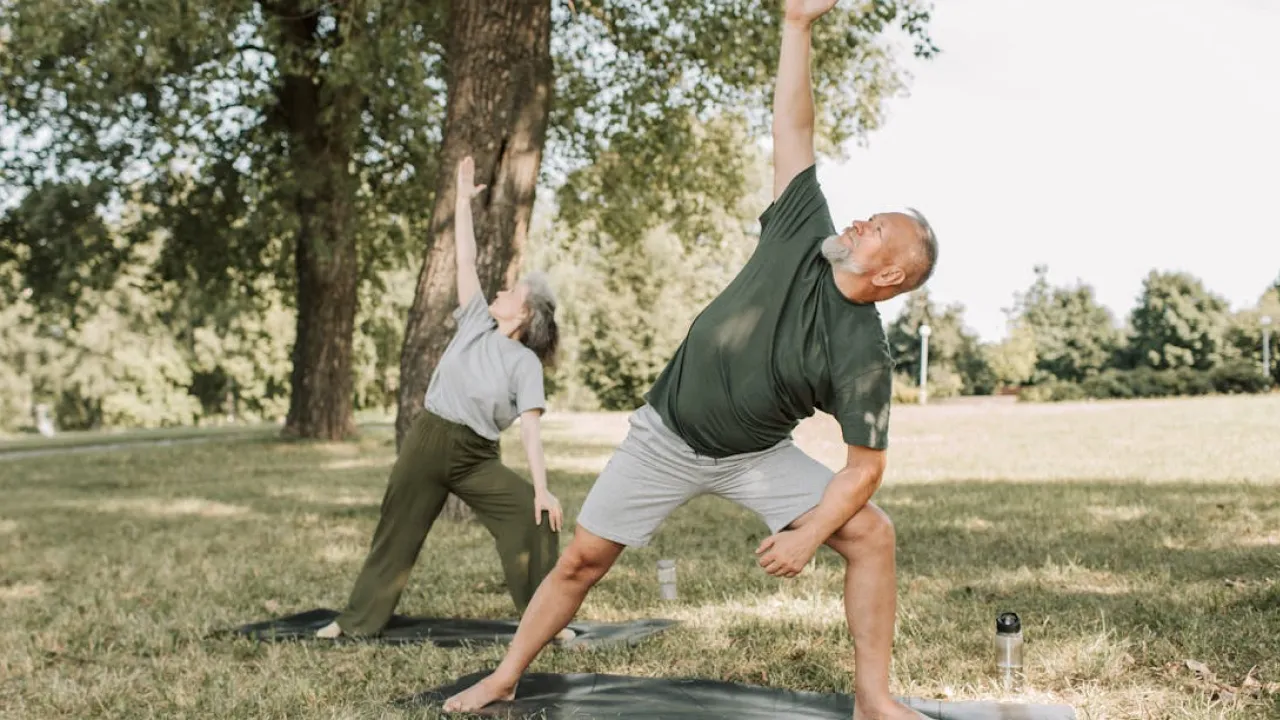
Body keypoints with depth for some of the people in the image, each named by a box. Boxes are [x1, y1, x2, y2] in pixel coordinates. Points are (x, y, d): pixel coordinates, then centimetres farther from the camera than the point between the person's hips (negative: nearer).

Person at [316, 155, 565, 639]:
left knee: (534, 517, -19)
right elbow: (465, 259, 4)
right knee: (397, 533, 11)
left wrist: (542, 488, -22)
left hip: (478, 458, -3)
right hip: (427, 442, 3)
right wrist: (464, 200, 3)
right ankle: (358, 620, 26)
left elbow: (531, 427, -13)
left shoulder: (525, 363, -5)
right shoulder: (476, 322, 4)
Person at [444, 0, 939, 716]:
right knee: (584, 559, 3)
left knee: (871, 532, -18)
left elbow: (866, 465, -16)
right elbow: (794, 131, -13)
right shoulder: (804, 237, -14)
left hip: (758, 456, -1)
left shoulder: (863, 354, -20)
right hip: (666, 438, 2)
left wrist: (808, 535, -26)